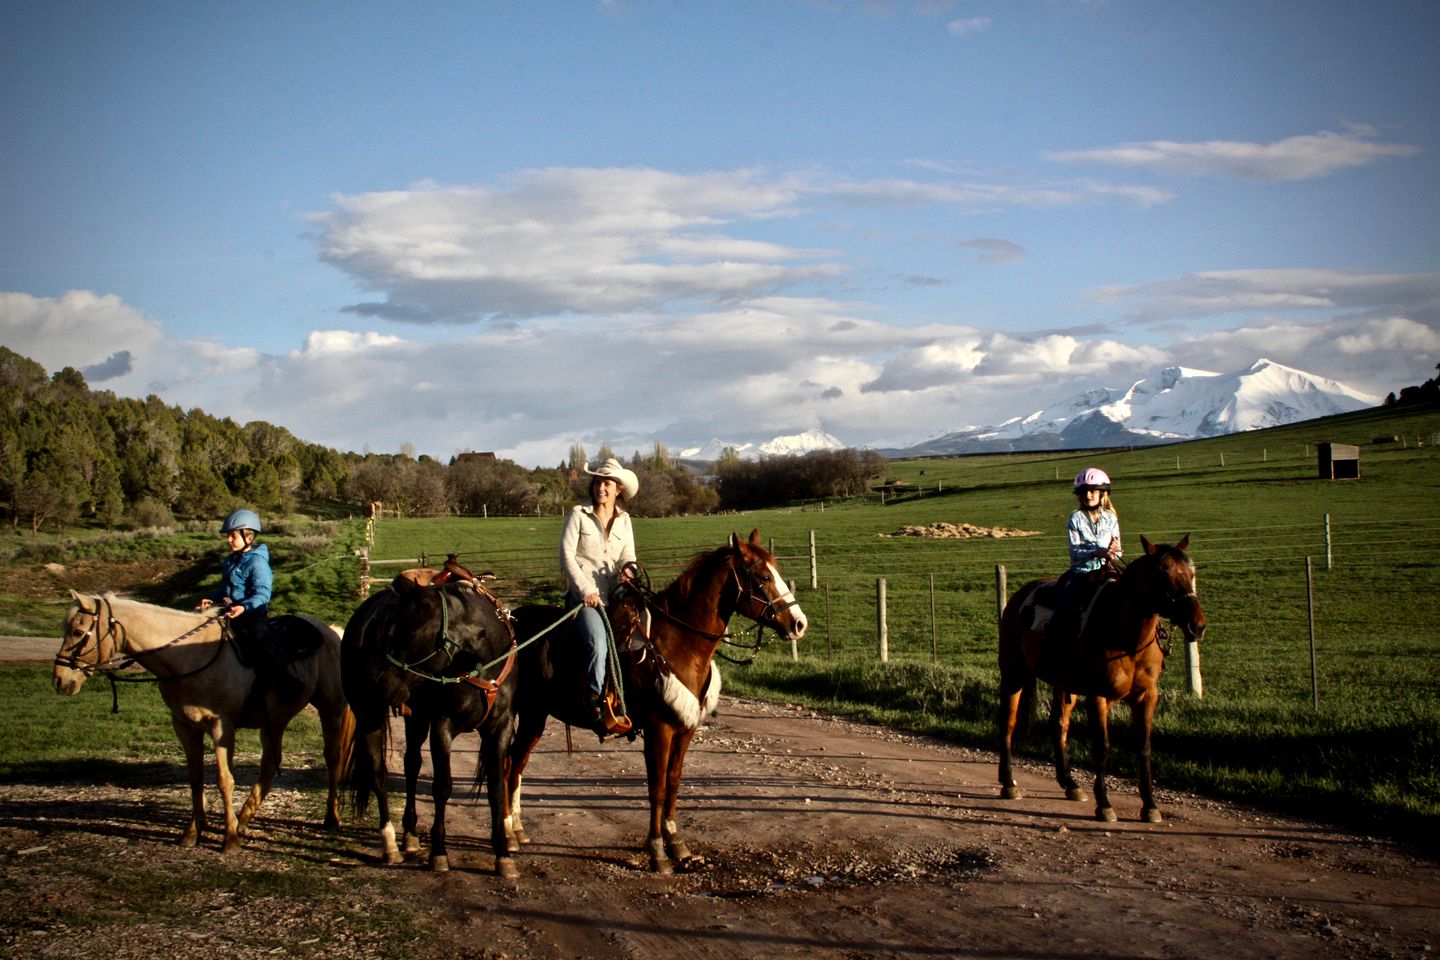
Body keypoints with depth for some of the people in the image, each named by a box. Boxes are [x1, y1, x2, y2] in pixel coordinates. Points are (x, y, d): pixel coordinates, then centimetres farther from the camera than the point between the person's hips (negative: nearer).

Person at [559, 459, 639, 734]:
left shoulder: (624, 520, 15)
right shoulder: (578, 514, 2)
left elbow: (627, 556, 12)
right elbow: (566, 555, -4)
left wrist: (628, 568, -14)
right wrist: (586, 590, -13)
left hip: (614, 593, 5)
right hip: (583, 594, -4)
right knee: (598, 641, -29)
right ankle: (595, 706, -26)